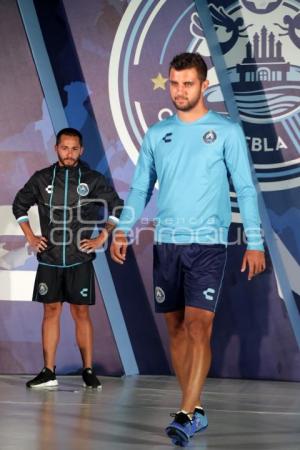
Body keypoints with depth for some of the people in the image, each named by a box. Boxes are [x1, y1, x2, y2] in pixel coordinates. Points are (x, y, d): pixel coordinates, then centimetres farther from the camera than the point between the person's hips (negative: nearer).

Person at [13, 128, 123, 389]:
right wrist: (30, 237, 9)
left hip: (79, 259, -2)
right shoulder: (42, 179, 5)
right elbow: (19, 205, 17)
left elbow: (117, 208, 5)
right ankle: (49, 372, 6)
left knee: (81, 312, 1)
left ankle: (88, 371, 6)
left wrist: (101, 239, -1)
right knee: (51, 311, 3)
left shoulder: (93, 180, 0)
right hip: (49, 259, 2)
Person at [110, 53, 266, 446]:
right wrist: (123, 229, -1)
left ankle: (186, 415, -14)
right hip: (167, 243, 4)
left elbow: (246, 189, -1)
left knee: (198, 327, -13)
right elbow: (140, 189, 13)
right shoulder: (156, 134, 10)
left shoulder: (227, 132, 0)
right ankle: (196, 410, 18)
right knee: (176, 328, 7)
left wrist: (255, 242, -7)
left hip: (208, 243, -4)